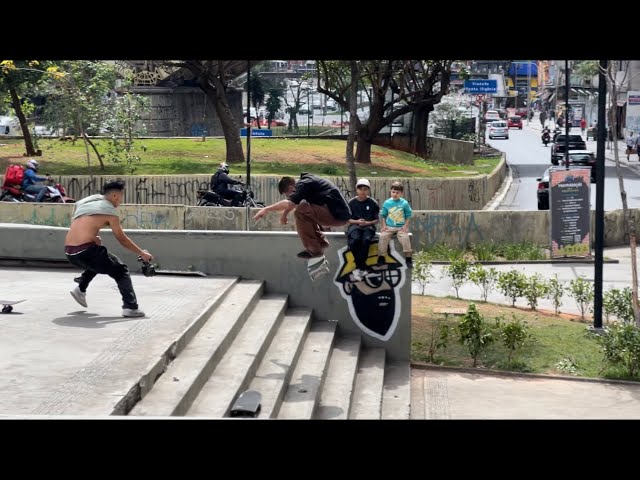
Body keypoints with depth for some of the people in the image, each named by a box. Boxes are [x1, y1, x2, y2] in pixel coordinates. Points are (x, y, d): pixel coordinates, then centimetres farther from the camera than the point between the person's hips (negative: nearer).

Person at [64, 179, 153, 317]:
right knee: (120, 271, 7)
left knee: (98, 260, 36)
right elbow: (122, 239, 4)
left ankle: (80, 290, 26)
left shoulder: (85, 202, 18)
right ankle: (130, 307, -6)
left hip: (69, 252, 7)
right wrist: (142, 253, 12)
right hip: (85, 251, -7)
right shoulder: (109, 211, -1)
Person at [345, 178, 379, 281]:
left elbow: (376, 220, 6)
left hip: (369, 226, 0)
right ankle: (362, 267, -22)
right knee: (355, 239, -35)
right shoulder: (351, 203, 4)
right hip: (354, 225, 0)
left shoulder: (373, 203, 3)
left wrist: (367, 223, -13)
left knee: (366, 240, -34)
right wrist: (357, 221, -12)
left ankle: (358, 268, -24)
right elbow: (347, 219, 6)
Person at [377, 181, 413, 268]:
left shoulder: (404, 203, 0)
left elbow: (408, 216, 5)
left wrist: (405, 226, -6)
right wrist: (384, 225, -1)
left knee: (405, 237, -25)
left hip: (401, 227, -1)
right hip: (389, 227, 1)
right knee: (383, 236, -22)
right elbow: (383, 215, 10)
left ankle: (408, 258, -11)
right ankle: (381, 257, -11)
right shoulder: (387, 203, 4)